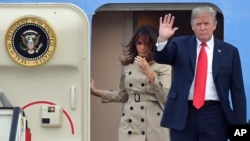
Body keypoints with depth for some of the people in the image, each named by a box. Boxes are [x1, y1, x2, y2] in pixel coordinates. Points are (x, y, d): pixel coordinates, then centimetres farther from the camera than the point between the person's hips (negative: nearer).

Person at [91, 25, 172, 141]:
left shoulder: (164, 66, -2)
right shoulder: (128, 65, 12)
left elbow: (166, 98, -12)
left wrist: (149, 74, -19)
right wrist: (96, 92, 16)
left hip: (154, 125, -3)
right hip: (130, 124, 3)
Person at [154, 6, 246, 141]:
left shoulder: (229, 51, 6)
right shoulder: (180, 45, 7)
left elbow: (237, 91, 5)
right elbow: (161, 58, -9)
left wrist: (240, 124, 0)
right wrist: (162, 39, -29)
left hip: (214, 115, 0)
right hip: (183, 114, 1)